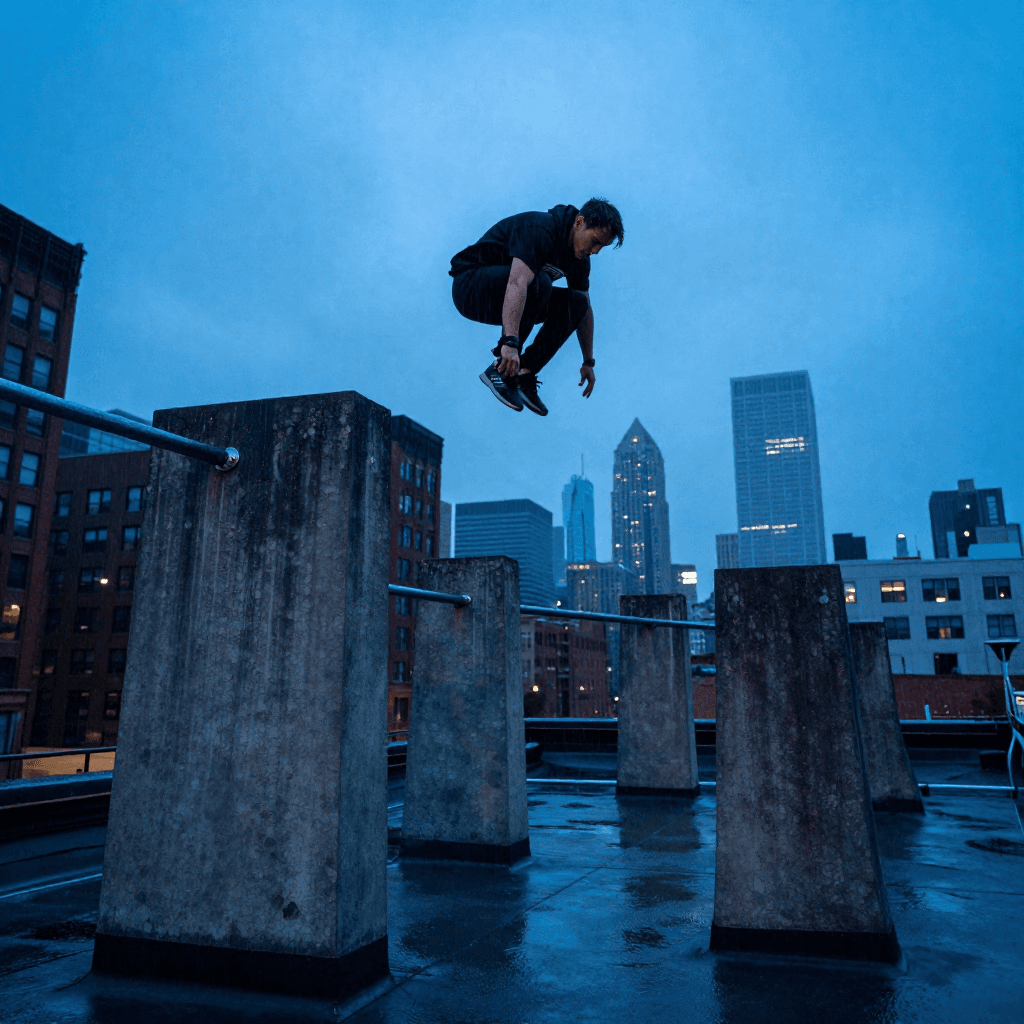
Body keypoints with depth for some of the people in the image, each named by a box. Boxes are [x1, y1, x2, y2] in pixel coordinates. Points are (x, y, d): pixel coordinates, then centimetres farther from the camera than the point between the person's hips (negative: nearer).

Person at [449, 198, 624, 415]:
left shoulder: (579, 254, 0)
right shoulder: (541, 229, -27)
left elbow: (585, 309, 10)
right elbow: (517, 284, -42)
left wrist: (588, 362, 11)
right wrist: (510, 343, -52)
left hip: (505, 297, 8)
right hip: (471, 286, -8)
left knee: (576, 303, -7)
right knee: (537, 281, -35)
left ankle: (524, 375, -8)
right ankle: (500, 370, -24)